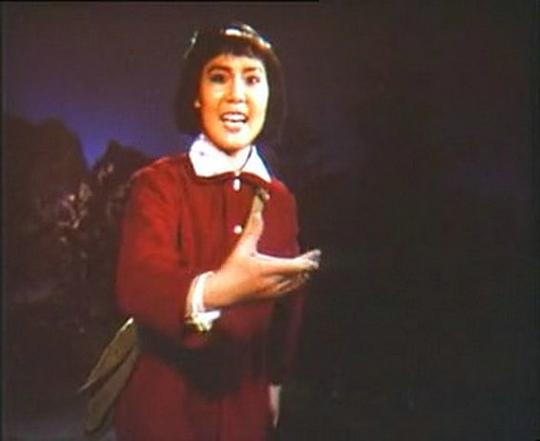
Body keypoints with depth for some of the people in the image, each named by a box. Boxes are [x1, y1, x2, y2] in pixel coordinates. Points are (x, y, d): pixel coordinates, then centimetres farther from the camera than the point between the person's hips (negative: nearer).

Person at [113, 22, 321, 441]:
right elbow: (137, 285, -29)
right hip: (166, 404, -4)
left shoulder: (281, 198, 6)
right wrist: (210, 292, -48)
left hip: (246, 403, 5)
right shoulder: (157, 183, -11)